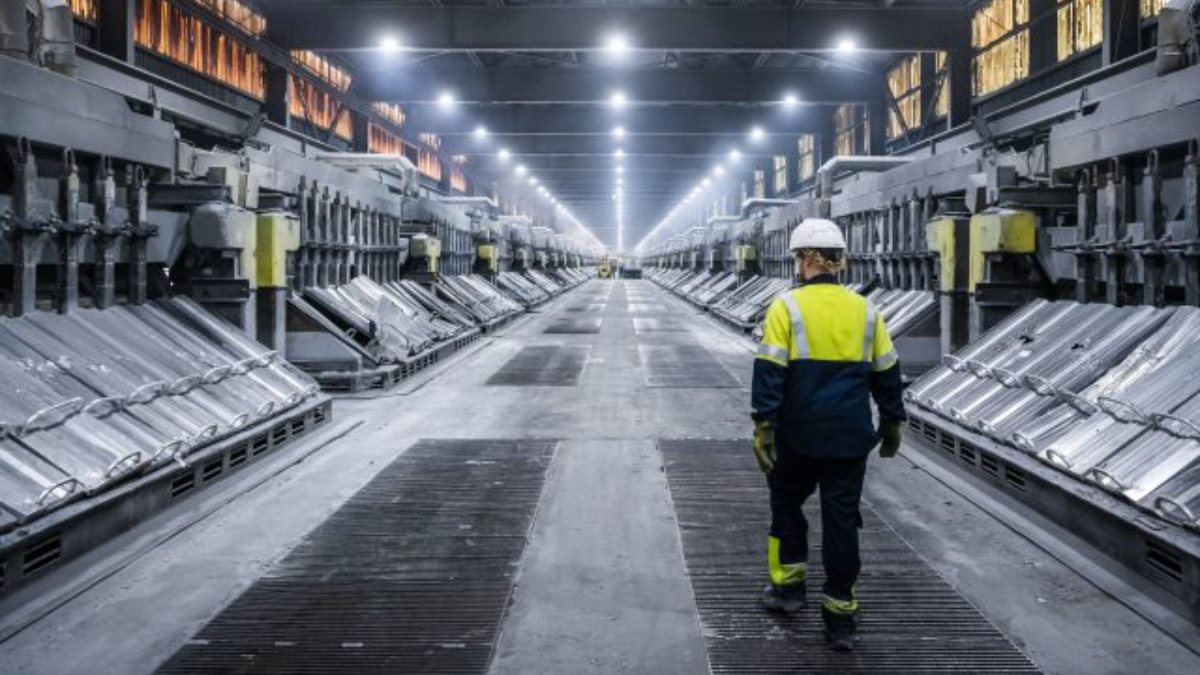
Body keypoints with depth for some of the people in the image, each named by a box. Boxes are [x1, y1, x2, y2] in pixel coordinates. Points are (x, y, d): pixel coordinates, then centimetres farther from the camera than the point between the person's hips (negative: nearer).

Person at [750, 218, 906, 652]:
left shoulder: (787, 307, -7)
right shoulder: (865, 311, 5)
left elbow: (769, 374, -12)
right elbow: (887, 375, 12)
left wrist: (763, 429, -8)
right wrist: (892, 425, 22)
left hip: (799, 436, -2)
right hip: (850, 437, 3)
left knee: (787, 505, 20)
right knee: (842, 520, 7)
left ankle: (788, 586, 28)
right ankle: (841, 616, 9)